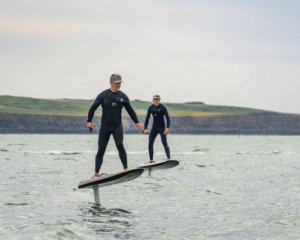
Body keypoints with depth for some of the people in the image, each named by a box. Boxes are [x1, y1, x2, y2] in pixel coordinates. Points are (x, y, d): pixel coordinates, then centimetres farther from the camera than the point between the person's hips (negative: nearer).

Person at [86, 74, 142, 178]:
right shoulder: (103, 95, -2)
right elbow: (93, 108, 1)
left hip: (117, 125, 0)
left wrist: (136, 122, 9)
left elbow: (130, 110, 13)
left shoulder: (123, 96, 4)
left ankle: (126, 168, -18)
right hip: (105, 126, 0)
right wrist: (89, 121, -6)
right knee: (101, 149, 2)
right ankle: (96, 172, 15)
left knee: (120, 145, -22)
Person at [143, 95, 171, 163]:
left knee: (164, 143, -12)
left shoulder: (163, 107, -9)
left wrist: (167, 128, -21)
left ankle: (169, 158, -12)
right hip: (154, 128, 5)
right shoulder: (150, 108, 2)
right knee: (150, 143, 0)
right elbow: (147, 118, 7)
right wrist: (145, 128, 1)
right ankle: (151, 160, 8)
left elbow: (168, 118, -11)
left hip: (162, 128, -5)